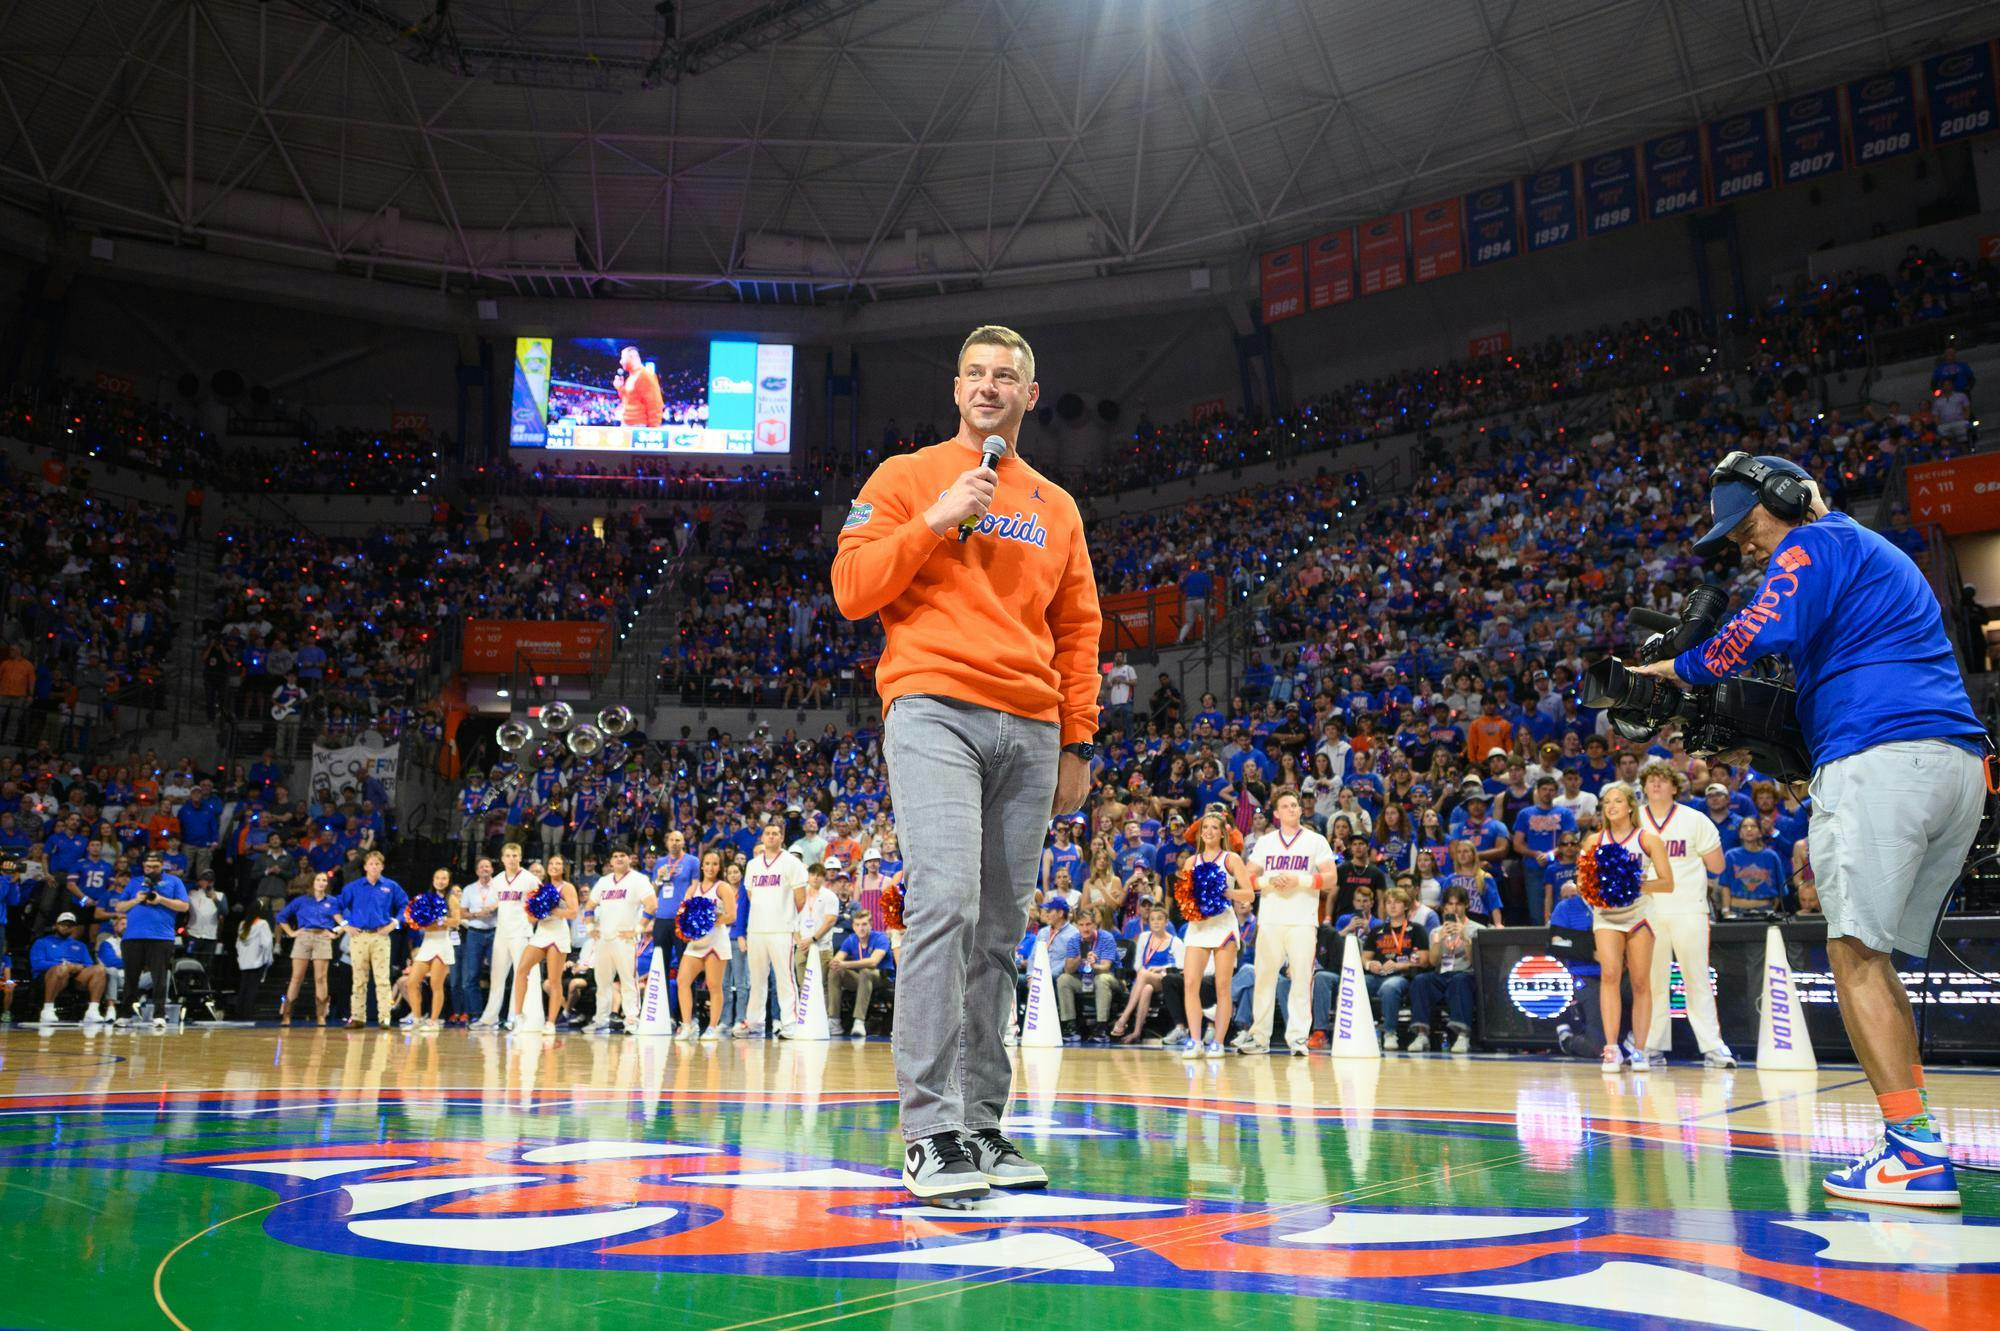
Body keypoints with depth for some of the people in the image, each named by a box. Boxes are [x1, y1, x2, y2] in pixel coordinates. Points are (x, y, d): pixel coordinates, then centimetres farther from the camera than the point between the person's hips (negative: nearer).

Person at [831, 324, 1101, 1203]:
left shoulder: (1057, 509, 22)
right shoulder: (906, 478, 11)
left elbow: (1078, 631, 20)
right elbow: (852, 590, 2)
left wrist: (1078, 744, 12)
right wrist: (937, 520, -7)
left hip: (1030, 730, 4)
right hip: (933, 709, -4)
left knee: (999, 931, 4)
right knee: (945, 904, -18)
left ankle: (980, 1124, 10)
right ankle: (931, 1130, -15)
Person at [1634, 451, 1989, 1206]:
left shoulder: (1816, 543, 2)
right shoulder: (1874, 555, 31)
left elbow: (1764, 633, -14)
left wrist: (1683, 668, 2)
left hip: (1883, 758, -10)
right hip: (1959, 763, 10)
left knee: (1856, 953, -10)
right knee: (1875, 958, 13)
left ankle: (1914, 1150, -15)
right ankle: (1915, 1141, 11)